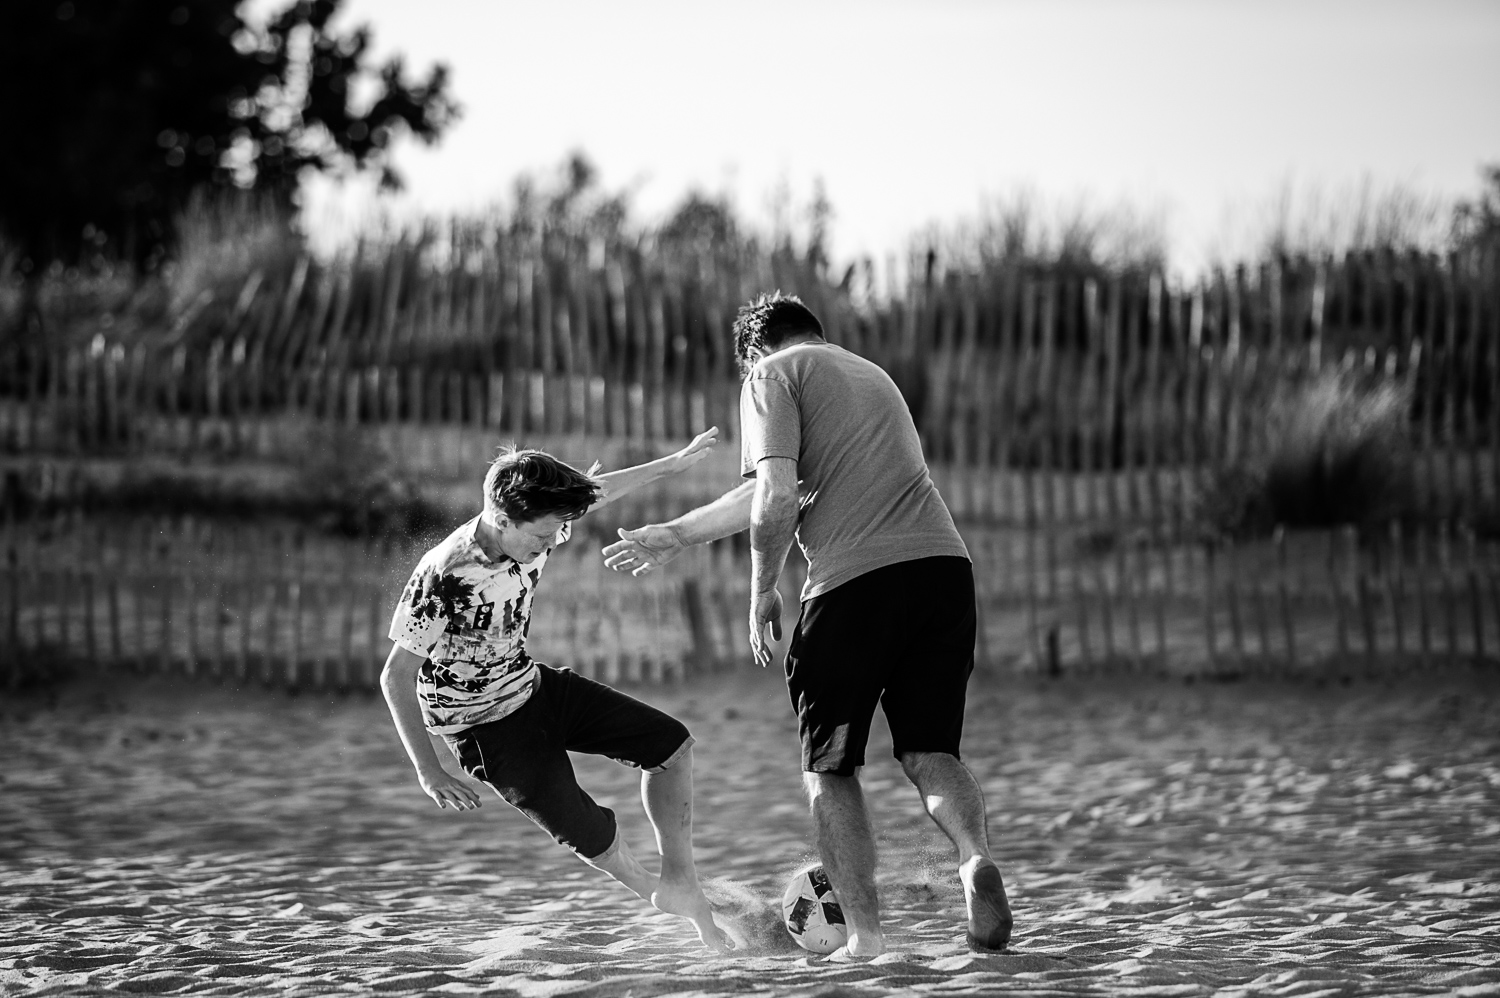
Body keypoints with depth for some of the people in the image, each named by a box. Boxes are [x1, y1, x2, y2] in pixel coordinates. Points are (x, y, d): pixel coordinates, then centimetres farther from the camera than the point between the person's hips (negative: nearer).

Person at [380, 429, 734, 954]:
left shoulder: (535, 528, -14)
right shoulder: (443, 579, -34)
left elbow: (595, 492, 9)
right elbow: (396, 678, -29)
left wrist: (674, 463, 16)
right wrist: (429, 772, -31)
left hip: (530, 685, 8)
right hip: (486, 726, -8)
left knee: (671, 742, 4)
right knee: (589, 833, -2)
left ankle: (680, 882, 12)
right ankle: (654, 892, 28)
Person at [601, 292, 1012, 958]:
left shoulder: (773, 375, 8)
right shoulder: (873, 377, 31)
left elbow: (777, 497, -7)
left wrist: (761, 591, 6)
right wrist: (676, 535, 39)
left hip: (854, 579, -5)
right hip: (944, 562, 6)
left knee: (829, 767, 9)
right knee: (929, 751, 10)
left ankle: (864, 934, 2)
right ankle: (976, 858, -20)